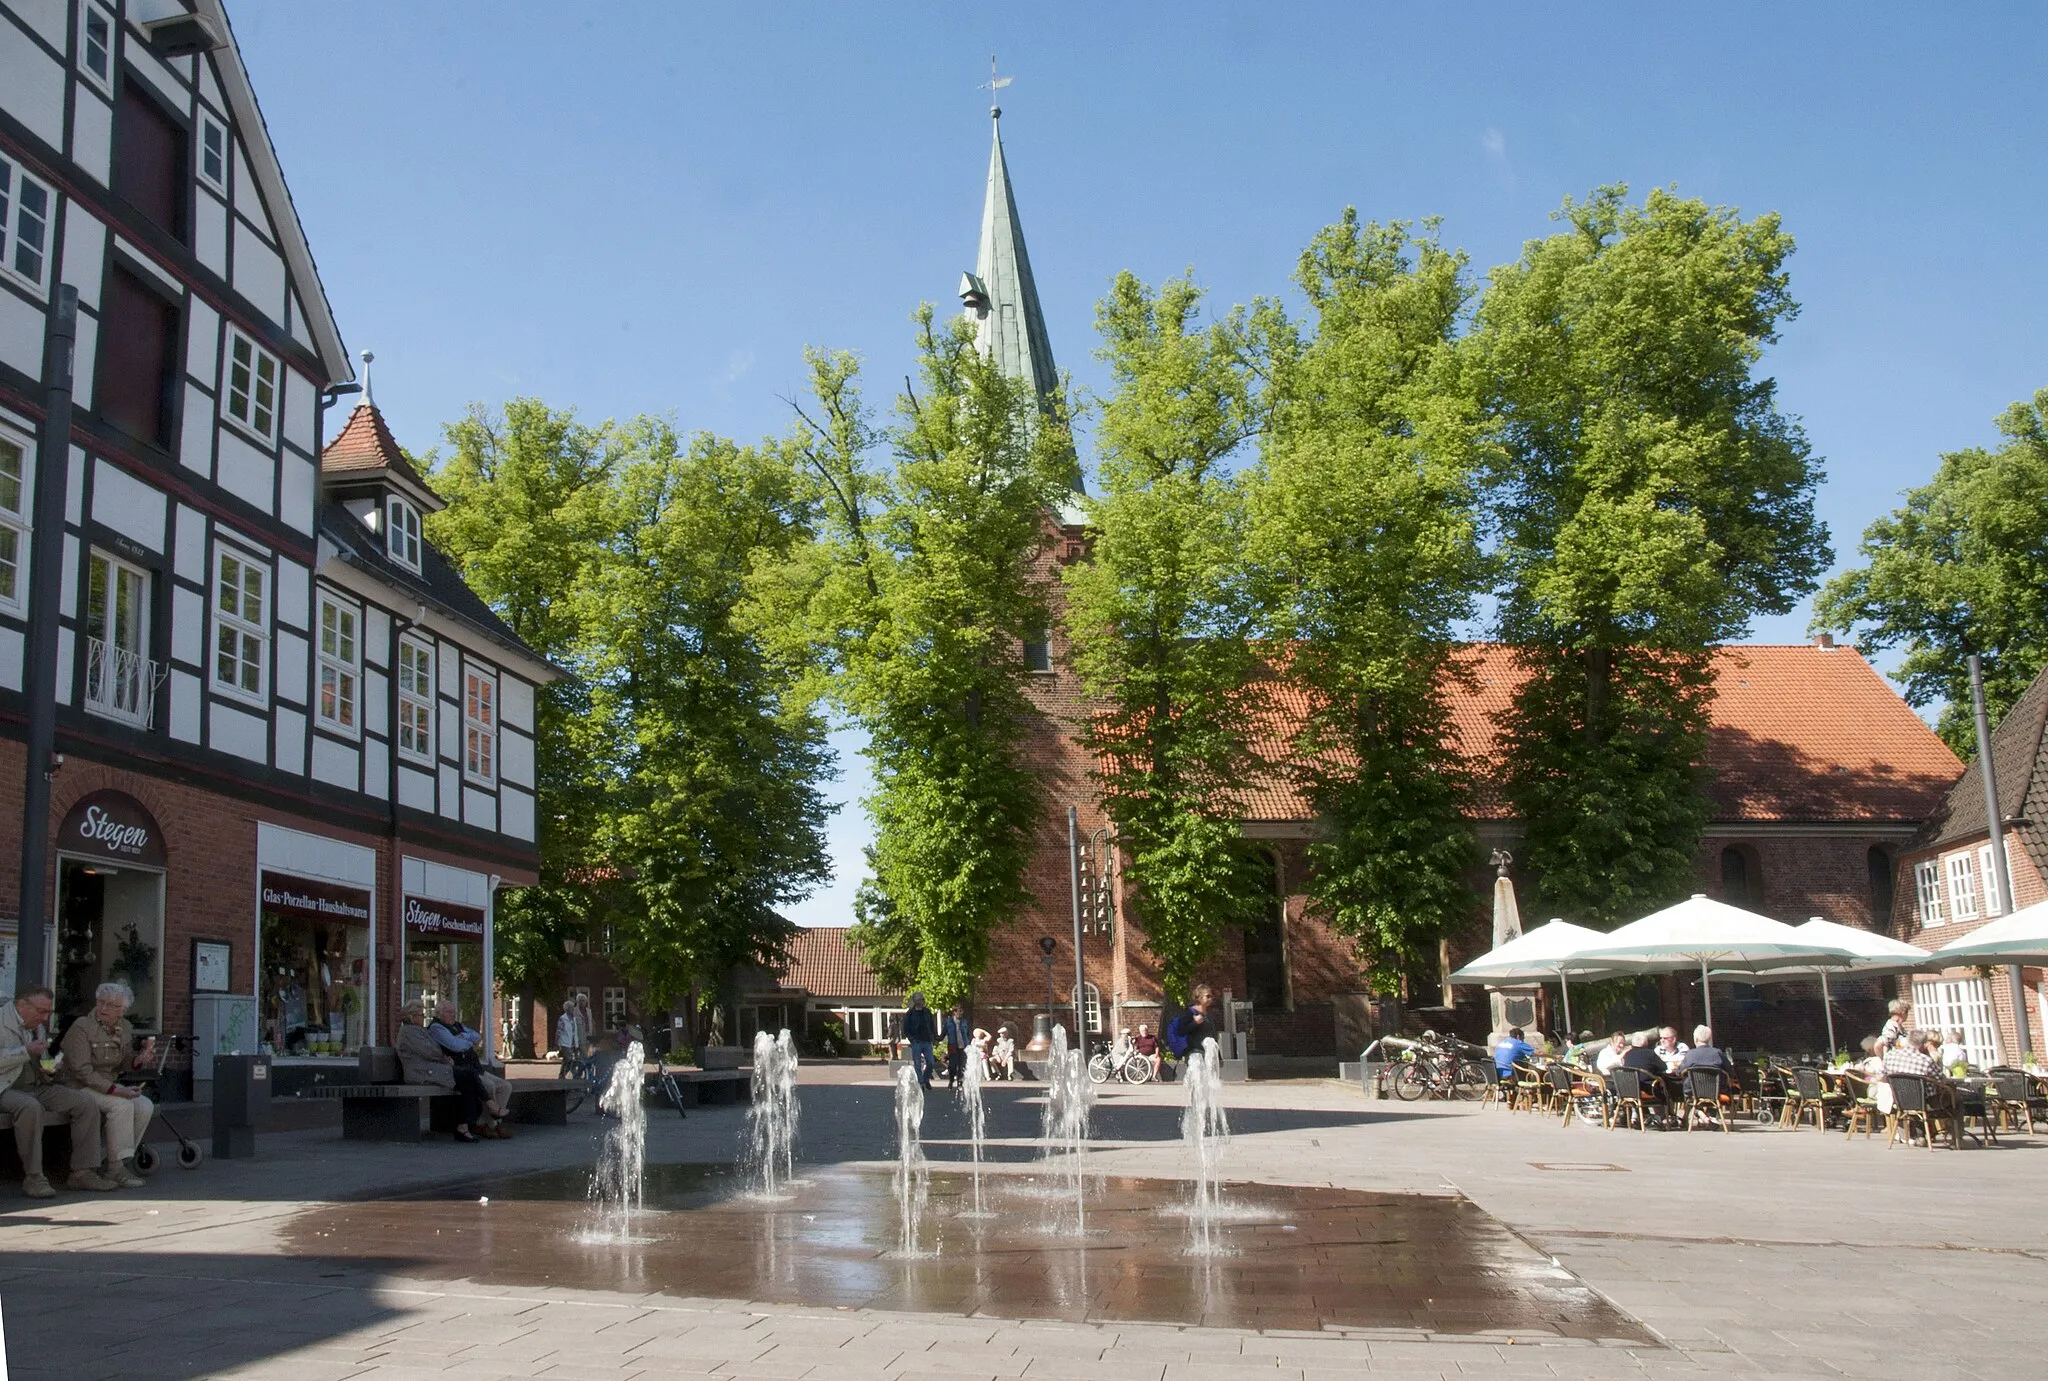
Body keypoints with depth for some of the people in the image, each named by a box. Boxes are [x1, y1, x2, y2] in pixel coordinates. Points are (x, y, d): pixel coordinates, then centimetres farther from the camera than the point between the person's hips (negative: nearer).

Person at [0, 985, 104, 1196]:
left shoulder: (37, 1026, 18)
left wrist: (48, 1068, 7)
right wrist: (26, 1051, -22)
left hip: (37, 1087, 8)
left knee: (86, 1103, -10)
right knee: (31, 1108, -39)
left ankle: (83, 1172, -8)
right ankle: (33, 1177, -29)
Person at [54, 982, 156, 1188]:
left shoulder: (125, 1028, 5)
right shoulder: (81, 1027, -16)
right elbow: (82, 1071, -21)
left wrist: (139, 1059, -11)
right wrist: (114, 1090, -27)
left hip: (109, 1085, 7)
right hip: (78, 1086, -7)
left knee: (145, 1106, -15)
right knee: (121, 1105, -30)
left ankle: (118, 1162, -6)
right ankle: (115, 1169, -23)